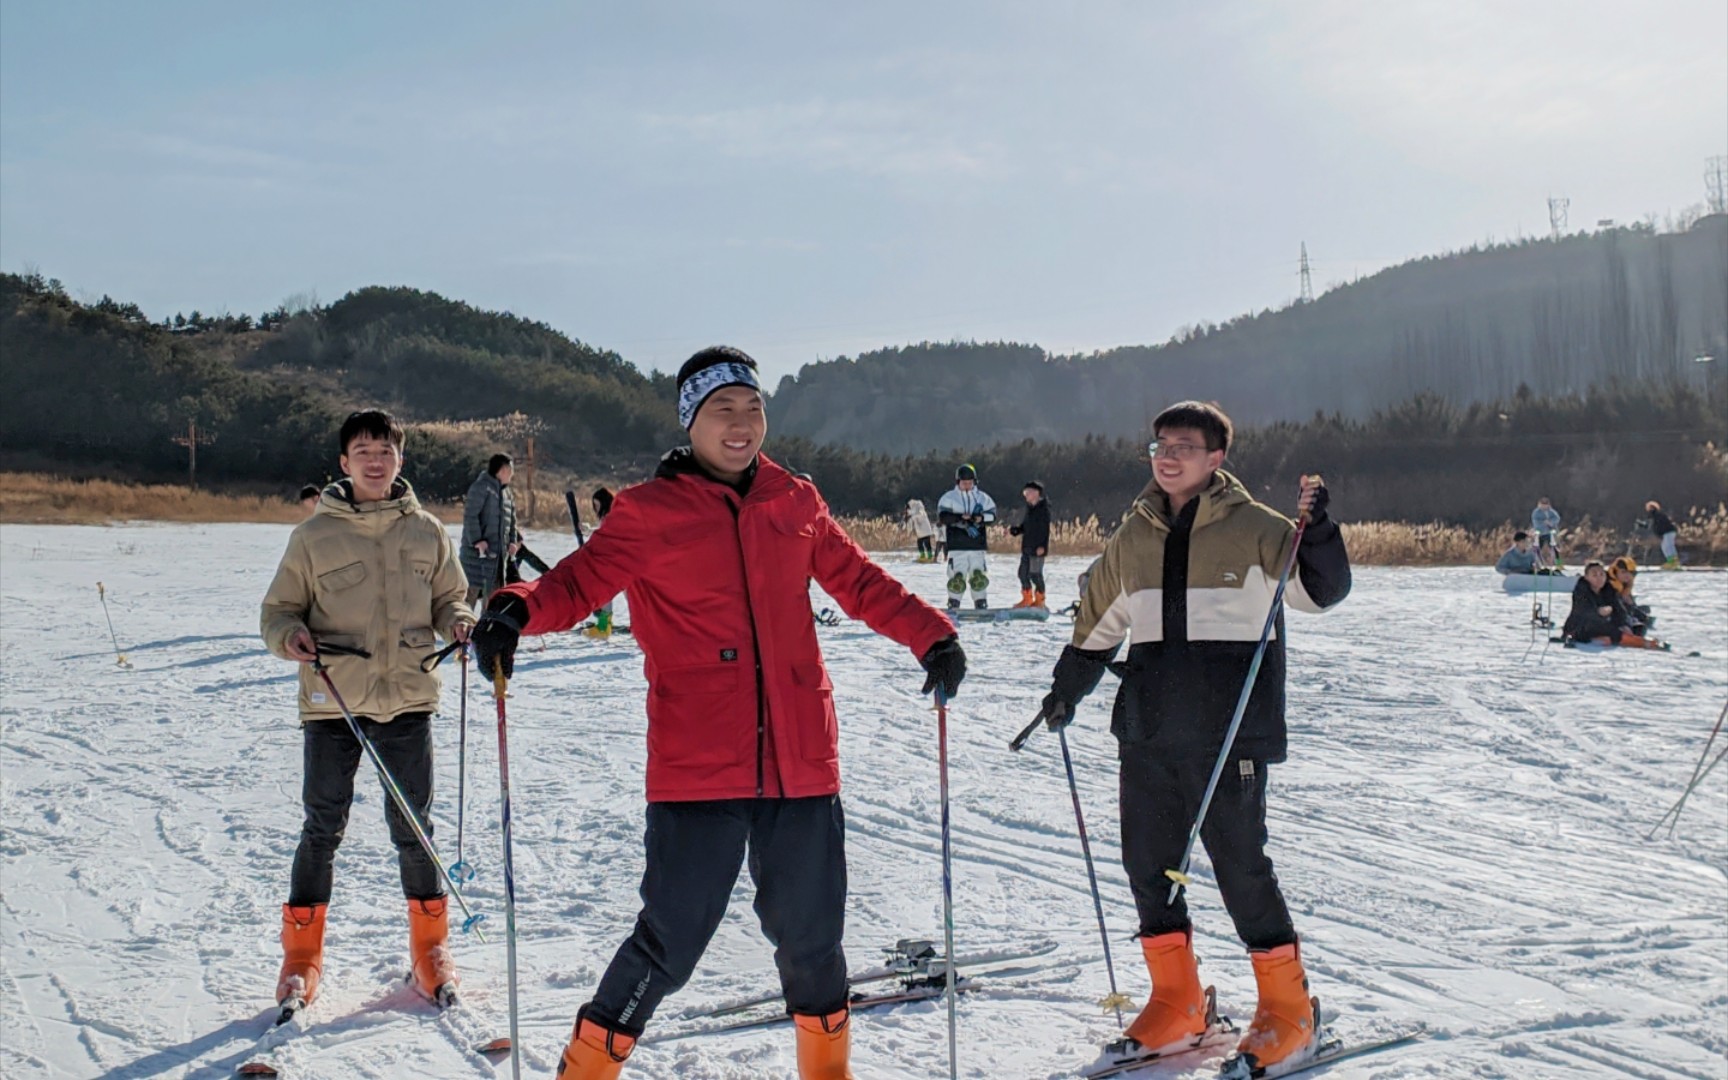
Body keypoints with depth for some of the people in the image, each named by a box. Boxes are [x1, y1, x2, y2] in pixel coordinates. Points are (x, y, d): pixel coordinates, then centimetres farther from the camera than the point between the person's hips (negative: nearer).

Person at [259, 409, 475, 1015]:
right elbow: (278, 609, 7)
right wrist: (288, 636, -14)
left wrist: (458, 623, -7)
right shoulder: (314, 535, 3)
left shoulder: (426, 533, 7)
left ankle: (429, 947, 22)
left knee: (412, 829, 7)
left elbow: (446, 599, 15)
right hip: (331, 704, -1)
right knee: (322, 829, 4)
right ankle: (301, 954, 18)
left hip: (408, 700, 1)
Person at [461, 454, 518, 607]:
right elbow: (470, 515, -17)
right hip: (478, 549, -9)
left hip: (498, 551, 9)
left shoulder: (506, 491, 16)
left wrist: (512, 541, 10)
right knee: (472, 588, -9)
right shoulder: (481, 486, -11)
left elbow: (511, 519, 22)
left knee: (493, 589, 13)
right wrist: (476, 540, -22)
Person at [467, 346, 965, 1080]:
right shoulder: (648, 513, -1)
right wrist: (517, 610, -24)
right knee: (671, 942, -4)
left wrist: (932, 637, 13)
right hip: (697, 771, -4)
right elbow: (578, 584, -5)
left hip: (800, 763, 4)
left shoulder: (796, 503, 10)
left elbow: (859, 582, 19)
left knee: (810, 935, 15)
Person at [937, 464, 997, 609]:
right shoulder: (949, 498, 5)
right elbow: (942, 516, -7)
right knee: (957, 577, -6)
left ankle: (981, 605, 10)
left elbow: (992, 516, 7)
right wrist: (961, 518, -19)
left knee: (979, 576, 1)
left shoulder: (983, 498, 13)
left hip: (978, 545, 2)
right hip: (957, 545, -2)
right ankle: (953, 605, 4)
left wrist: (981, 518, -14)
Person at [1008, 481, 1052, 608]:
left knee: (1035, 574, -3)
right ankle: (1027, 598, 23)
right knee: (1023, 572, 11)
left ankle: (1039, 600, 9)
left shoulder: (1043, 508, -12)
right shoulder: (1030, 508, 14)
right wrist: (1013, 530, 2)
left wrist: (1042, 546, -22)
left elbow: (1045, 529, -17)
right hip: (1027, 547, 9)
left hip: (1037, 549, -9)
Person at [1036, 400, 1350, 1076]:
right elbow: (1098, 624, 22)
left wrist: (1317, 532, -22)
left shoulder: (1253, 529, -2)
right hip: (1147, 733, 5)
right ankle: (1175, 1002, 22)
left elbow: (1322, 591, -7)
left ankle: (1287, 1008, 12)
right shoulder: (1133, 537, 11)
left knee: (1241, 863, -3)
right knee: (1148, 864, 8)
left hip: (1228, 731, -5)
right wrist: (1066, 688, 18)